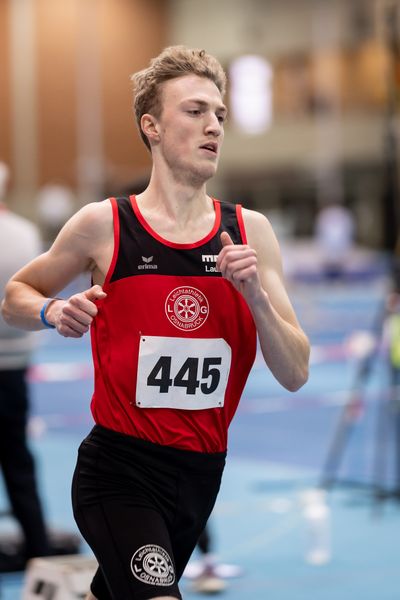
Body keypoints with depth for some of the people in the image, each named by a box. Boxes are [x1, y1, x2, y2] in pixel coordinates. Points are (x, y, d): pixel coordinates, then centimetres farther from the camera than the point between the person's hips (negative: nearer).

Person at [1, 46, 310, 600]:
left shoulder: (250, 232, 0)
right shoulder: (102, 225, -7)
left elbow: (295, 375, -2)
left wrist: (255, 293, -18)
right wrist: (53, 312, -12)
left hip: (201, 471, 4)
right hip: (119, 469, -4)